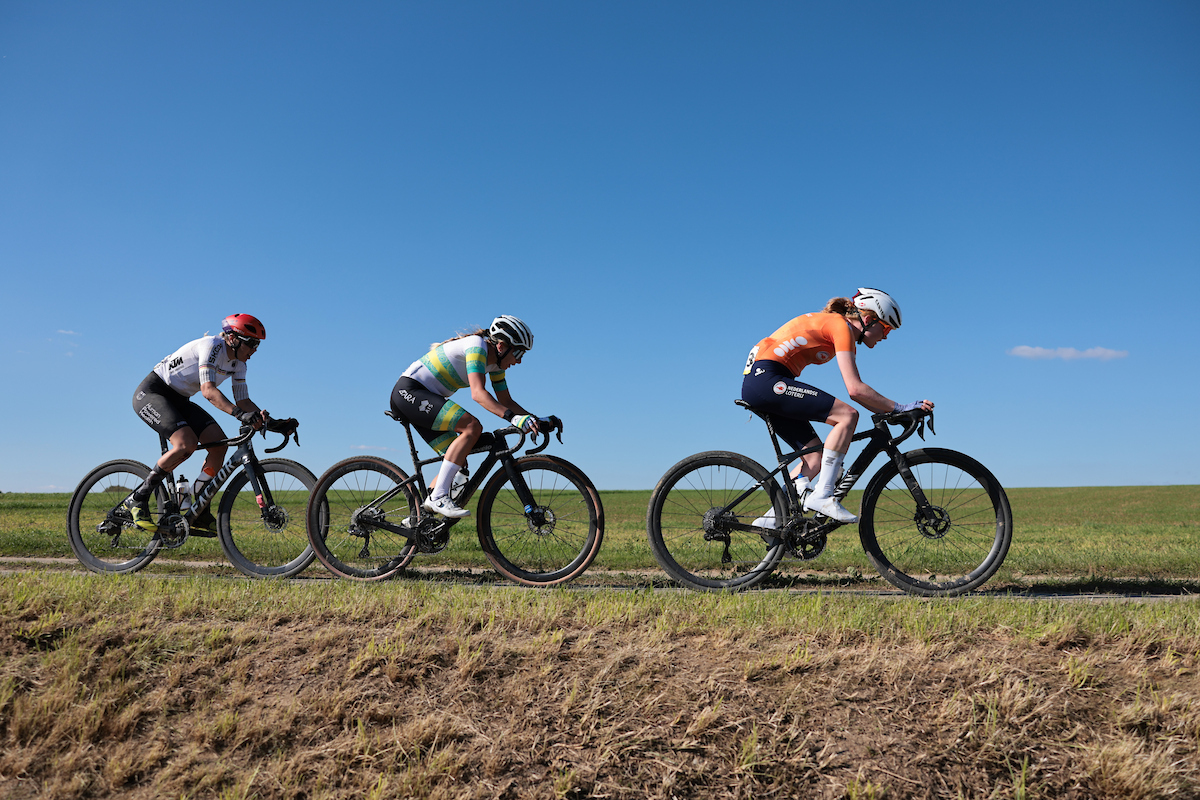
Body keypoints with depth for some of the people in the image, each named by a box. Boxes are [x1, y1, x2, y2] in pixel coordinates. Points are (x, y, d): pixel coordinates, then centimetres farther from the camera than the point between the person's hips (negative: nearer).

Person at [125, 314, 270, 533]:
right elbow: (208, 390, -36)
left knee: (219, 442, -11)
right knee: (186, 443, -29)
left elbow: (243, 400, 0)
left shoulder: (238, 362, 2)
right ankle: (137, 499, -12)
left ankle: (200, 515, -5)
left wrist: (260, 415, -21)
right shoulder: (212, 346, -24)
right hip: (151, 393, -8)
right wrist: (239, 414, -48)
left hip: (179, 400, 8)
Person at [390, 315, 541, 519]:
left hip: (424, 398, 10)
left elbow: (506, 400, 13)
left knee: (458, 461, 2)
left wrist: (534, 419, -1)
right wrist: (513, 418, -43)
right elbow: (478, 393, -33)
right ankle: (438, 497, -25)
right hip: (409, 392, -10)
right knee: (472, 427, -25)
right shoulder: (477, 346, -20)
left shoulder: (495, 362, 8)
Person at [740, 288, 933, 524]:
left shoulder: (837, 325, 19)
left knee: (816, 458, 8)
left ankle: (773, 519, 9)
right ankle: (822, 496, -15)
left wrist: (888, 412, 12)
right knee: (847, 415, -17)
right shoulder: (841, 327, -9)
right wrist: (899, 407, -12)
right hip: (766, 378, -10)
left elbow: (857, 390, 21)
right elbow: (855, 389, -19)